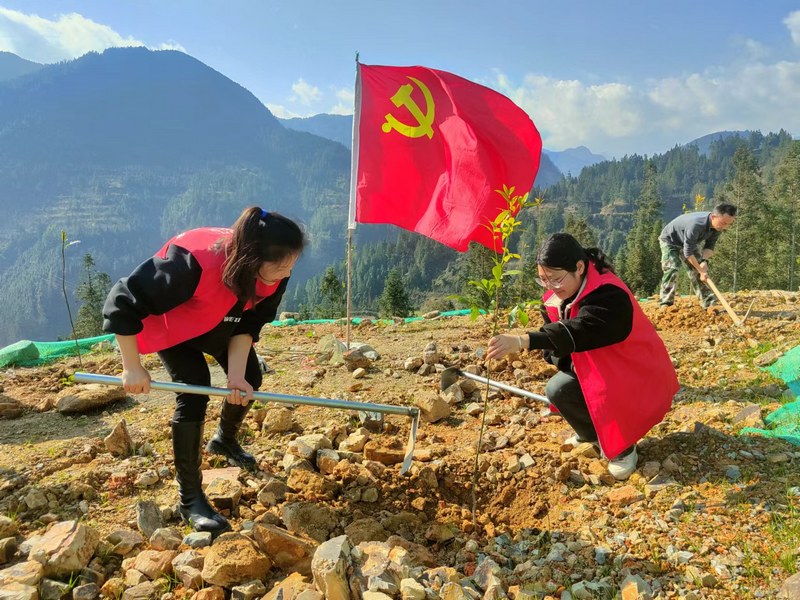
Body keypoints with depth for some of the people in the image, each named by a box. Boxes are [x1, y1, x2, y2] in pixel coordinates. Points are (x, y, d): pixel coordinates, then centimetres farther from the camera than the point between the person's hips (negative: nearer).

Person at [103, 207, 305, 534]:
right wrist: (133, 367, -31)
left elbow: (248, 325, -15)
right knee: (194, 392, -19)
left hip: (221, 321, 6)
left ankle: (225, 440, 38)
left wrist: (236, 375, -27)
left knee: (249, 379, 5)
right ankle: (190, 499, -7)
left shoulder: (274, 274, -28)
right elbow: (122, 302, -38)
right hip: (172, 320, -6)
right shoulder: (196, 263, -46)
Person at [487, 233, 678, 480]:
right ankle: (595, 433, 13)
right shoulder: (557, 297, -5)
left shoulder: (609, 295, -30)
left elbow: (579, 331, -47)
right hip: (595, 372, 8)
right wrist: (572, 364, -23)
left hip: (638, 377, -7)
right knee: (557, 389, -17)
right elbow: (554, 338, -1)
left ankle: (623, 447, -1)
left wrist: (522, 341, -58)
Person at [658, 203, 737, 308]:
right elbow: (688, 252, -35)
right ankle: (665, 305, -21)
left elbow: (709, 246, -7)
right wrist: (701, 270, -31)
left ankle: (709, 303, 4)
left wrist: (704, 261, -27)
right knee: (671, 269, -21)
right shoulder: (695, 224, -42)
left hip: (689, 242, 7)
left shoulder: (718, 226, -19)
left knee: (696, 271, 1)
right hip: (670, 240, -7)